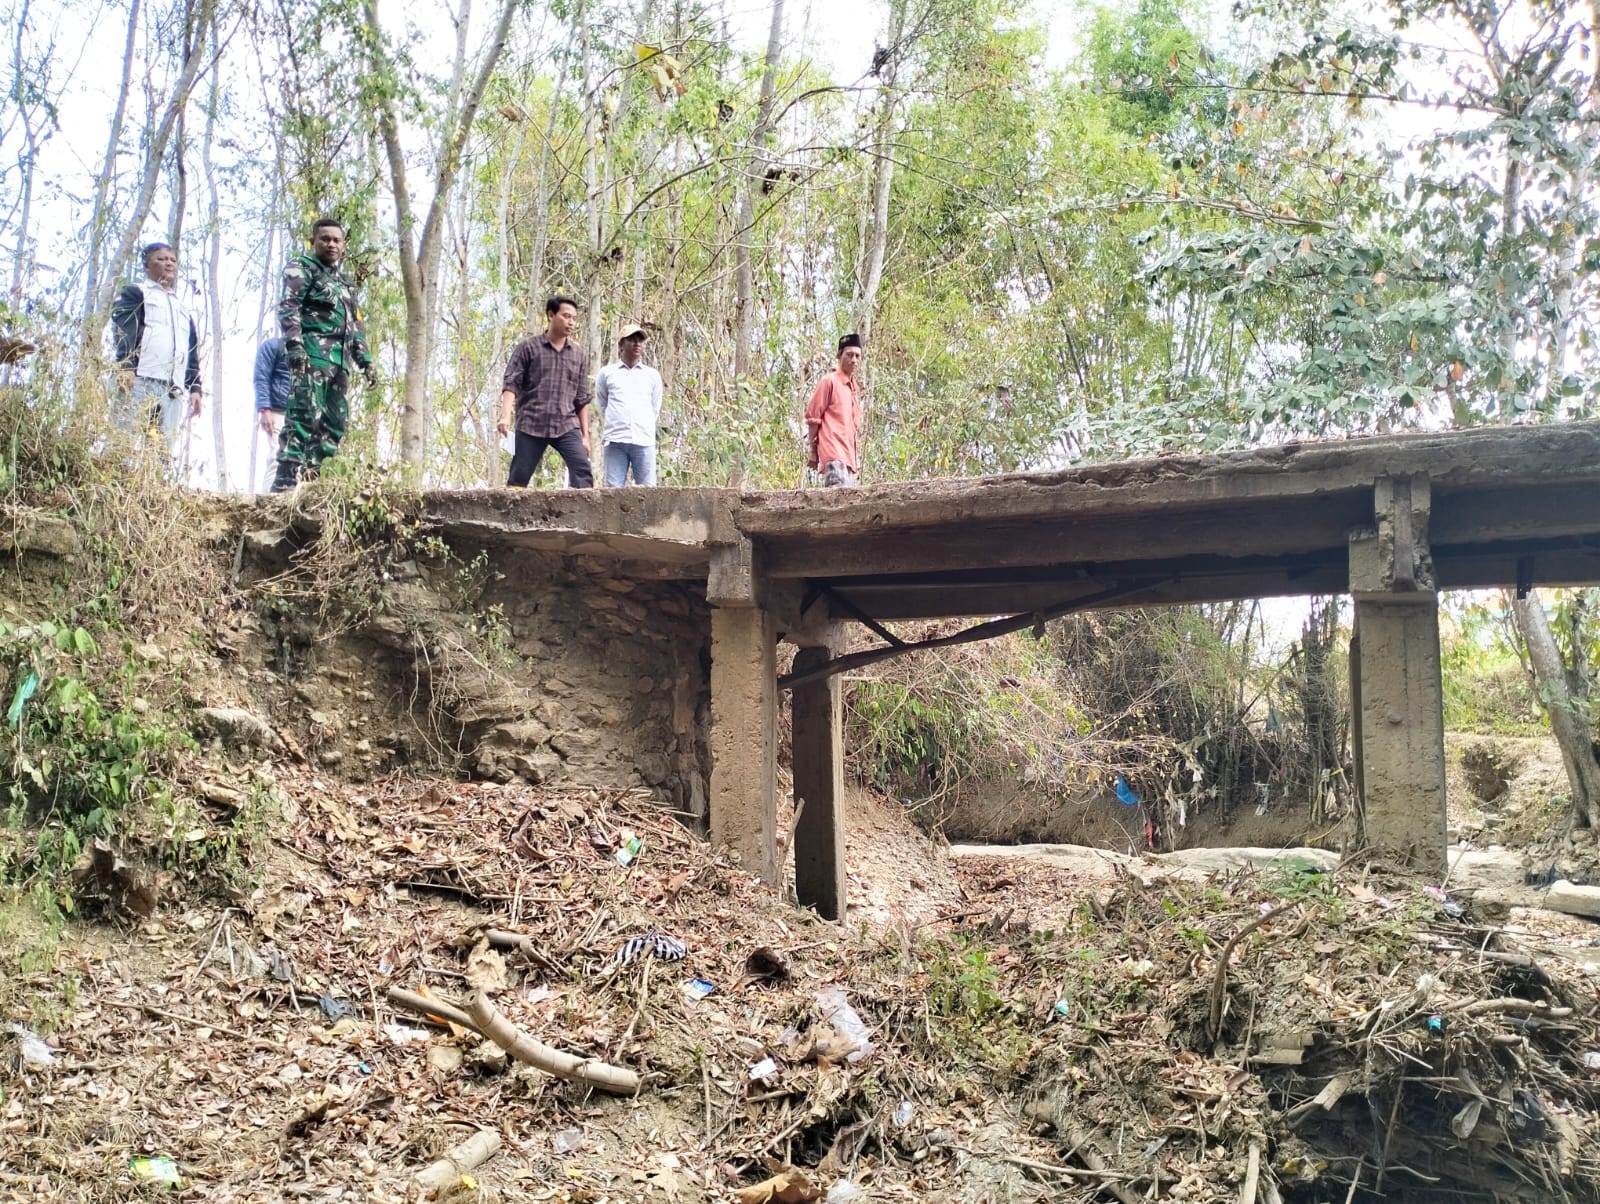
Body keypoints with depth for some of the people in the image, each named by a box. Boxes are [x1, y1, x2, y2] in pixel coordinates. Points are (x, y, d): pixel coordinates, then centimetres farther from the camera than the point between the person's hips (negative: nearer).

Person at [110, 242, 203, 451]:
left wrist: (195, 387, 13)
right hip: (139, 382, -5)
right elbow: (123, 331, -3)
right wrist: (125, 367, -19)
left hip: (173, 391, 6)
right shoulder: (135, 293, 14)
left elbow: (193, 352, 26)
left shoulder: (183, 308, 32)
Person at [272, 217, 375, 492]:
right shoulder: (302, 268, 7)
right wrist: (294, 345, -22)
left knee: (334, 422, 2)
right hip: (312, 352, -8)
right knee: (305, 415, -18)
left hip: (339, 360, 8)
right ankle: (286, 481, -23)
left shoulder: (345, 282, 28)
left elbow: (356, 325, 28)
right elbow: (288, 307, -7)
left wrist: (365, 362, 16)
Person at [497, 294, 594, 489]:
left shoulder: (577, 354, 15)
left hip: (567, 426, 2)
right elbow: (511, 384, -4)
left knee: (583, 473, -15)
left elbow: (582, 398, 17)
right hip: (530, 425, -2)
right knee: (518, 479, -1)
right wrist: (506, 416, -20)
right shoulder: (528, 347, 4)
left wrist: (585, 434, 12)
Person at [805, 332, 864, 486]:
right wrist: (812, 451, -6)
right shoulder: (829, 381, 0)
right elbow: (813, 417, -3)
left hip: (850, 457, 8)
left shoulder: (855, 387, 23)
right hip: (834, 456, -8)